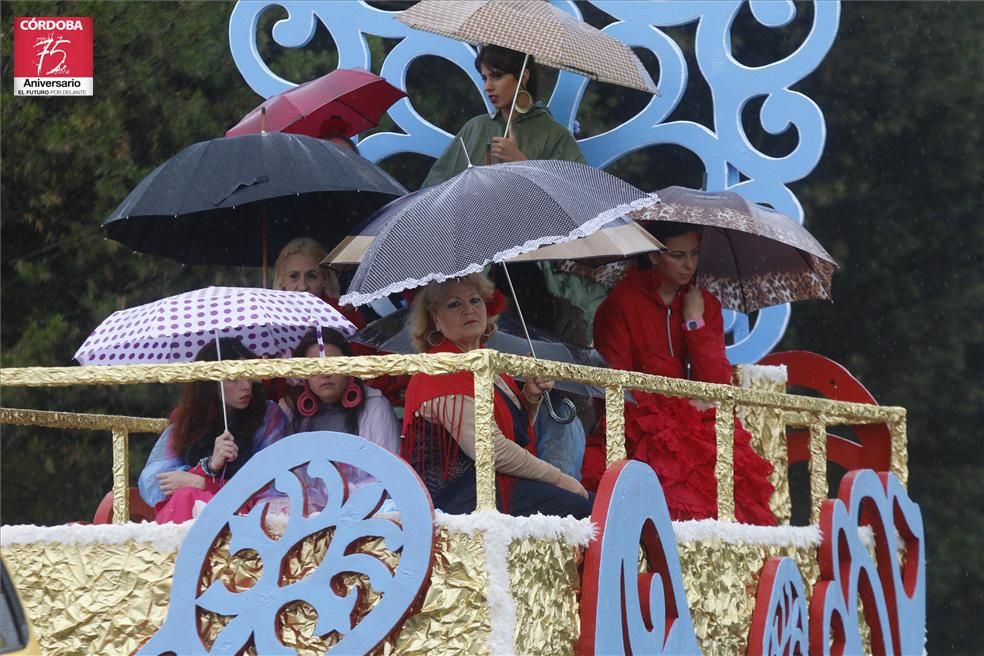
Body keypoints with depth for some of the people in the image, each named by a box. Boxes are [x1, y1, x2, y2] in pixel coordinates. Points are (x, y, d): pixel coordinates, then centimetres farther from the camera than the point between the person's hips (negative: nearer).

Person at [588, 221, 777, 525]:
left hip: (699, 425, 3)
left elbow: (718, 385, 4)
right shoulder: (622, 303, 3)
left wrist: (695, 322, -2)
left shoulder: (706, 305, 14)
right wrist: (681, 402, -6)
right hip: (644, 425, -3)